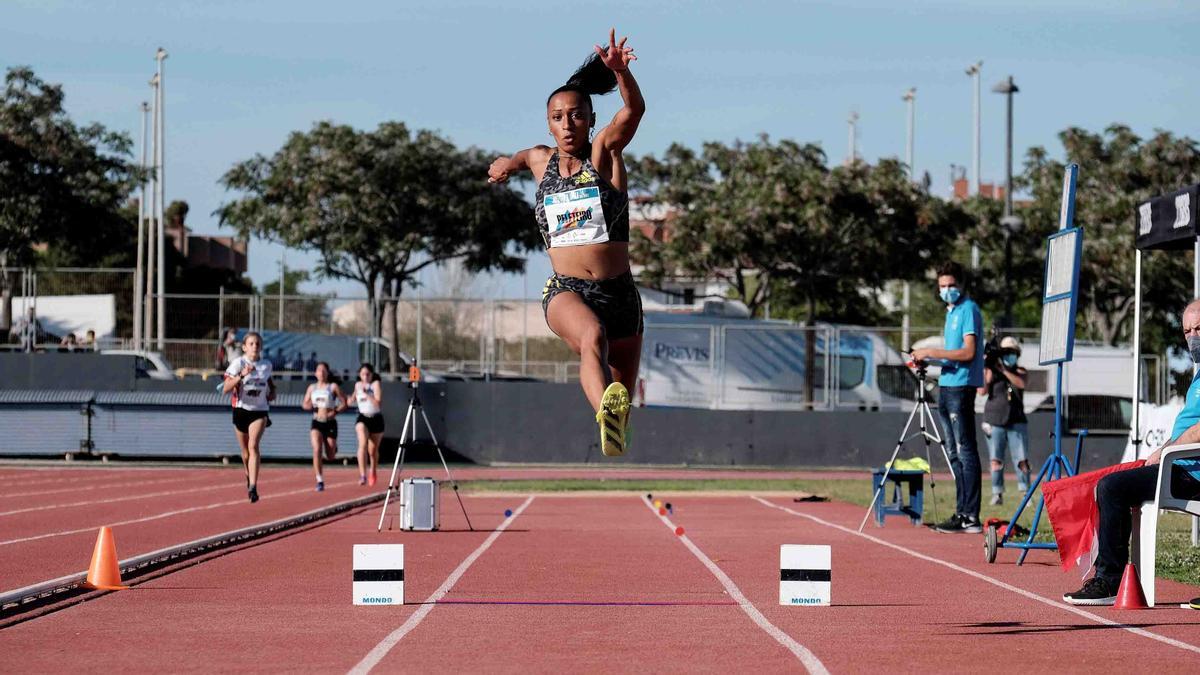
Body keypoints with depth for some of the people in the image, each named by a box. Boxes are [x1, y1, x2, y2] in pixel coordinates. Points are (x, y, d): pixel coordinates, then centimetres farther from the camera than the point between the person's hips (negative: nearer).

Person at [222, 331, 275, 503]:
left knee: (253, 446, -21)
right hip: (241, 410, 0)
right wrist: (241, 375, -31)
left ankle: (253, 487, -28)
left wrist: (272, 391, 4)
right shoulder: (238, 363, -8)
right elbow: (226, 389, -18)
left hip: (260, 411, 0)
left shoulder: (266, 365, 3)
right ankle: (249, 475, 44)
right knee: (245, 451, 13)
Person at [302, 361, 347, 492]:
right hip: (316, 423, 1)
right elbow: (305, 404, 13)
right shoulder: (312, 388, 9)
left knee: (330, 456, 6)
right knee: (317, 450, -20)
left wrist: (335, 412, -18)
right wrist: (308, 405, -11)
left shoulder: (333, 387, 0)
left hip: (330, 423, -1)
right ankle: (320, 481, -18)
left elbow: (344, 403, -1)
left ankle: (333, 447, 45)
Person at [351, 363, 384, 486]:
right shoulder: (358, 385, 6)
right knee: (363, 444, -24)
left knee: (373, 450, 13)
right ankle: (363, 475, -33)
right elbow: (353, 401, 27)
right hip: (362, 418, 1)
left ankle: (372, 473, 40)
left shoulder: (376, 384, -7)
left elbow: (378, 403, -20)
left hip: (376, 419, -1)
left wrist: (367, 394, -22)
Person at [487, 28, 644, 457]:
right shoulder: (542, 160, 11)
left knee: (622, 402, 6)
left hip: (619, 291, 1)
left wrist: (619, 71, -35)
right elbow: (522, 157, 41)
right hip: (565, 289, -1)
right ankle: (606, 413, -66)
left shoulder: (605, 152, 2)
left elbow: (634, 109, -21)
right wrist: (509, 164, 25)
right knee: (593, 336, -37)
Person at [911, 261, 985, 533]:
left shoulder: (968, 309, -9)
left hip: (961, 387, -10)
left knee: (965, 451, -11)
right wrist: (928, 360, 13)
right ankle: (961, 512, 14)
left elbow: (968, 352, -18)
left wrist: (932, 352, -16)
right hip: (946, 387, 10)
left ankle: (971, 516, -13)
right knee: (954, 453, 11)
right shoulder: (951, 311, 20)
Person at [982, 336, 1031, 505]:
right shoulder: (991, 371, 5)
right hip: (995, 421, -1)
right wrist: (986, 369, -15)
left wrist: (1004, 370, -20)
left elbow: (1021, 383, -13)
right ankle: (997, 494, 3)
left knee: (1022, 460, -6)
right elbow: (983, 390, -8)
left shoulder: (1020, 372, 9)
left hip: (1016, 421, 1)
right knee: (996, 460, -4)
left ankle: (1025, 493, 0)